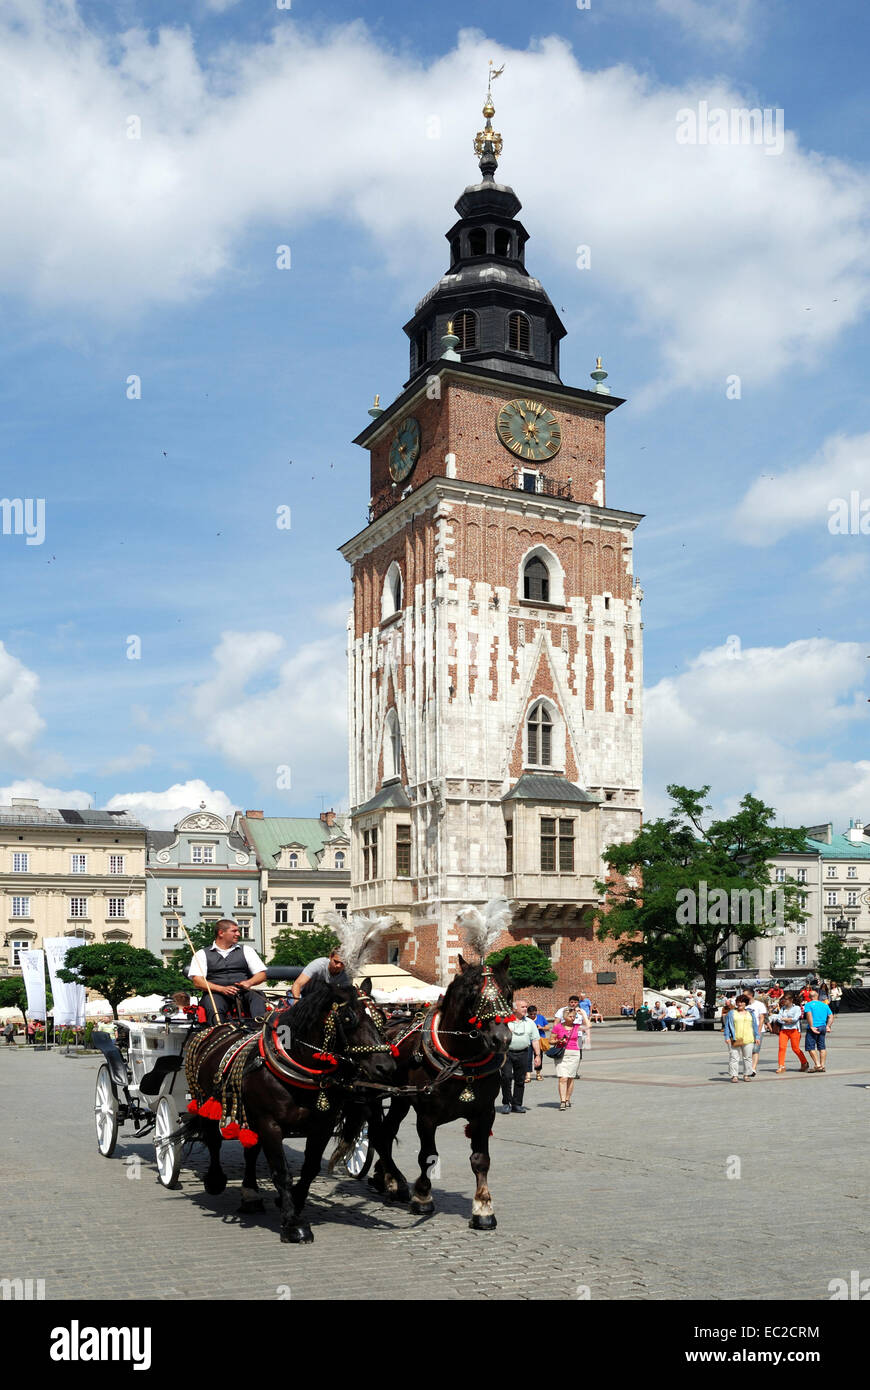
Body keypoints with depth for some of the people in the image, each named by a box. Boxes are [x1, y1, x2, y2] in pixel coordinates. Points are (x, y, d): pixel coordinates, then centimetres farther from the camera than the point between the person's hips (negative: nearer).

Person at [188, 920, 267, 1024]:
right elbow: (197, 982, 2)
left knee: (257, 998, -32)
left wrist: (249, 982, -7)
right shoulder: (202, 954, 15)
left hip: (243, 992, 2)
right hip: (215, 993, -1)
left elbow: (262, 974, 17)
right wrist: (222, 989, -13)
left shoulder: (246, 950, 23)